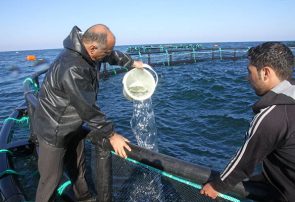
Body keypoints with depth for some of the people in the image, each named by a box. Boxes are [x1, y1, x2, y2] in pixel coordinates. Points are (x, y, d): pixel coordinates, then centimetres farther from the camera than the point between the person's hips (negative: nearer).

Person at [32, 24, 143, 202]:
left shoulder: (88, 52, -7)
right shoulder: (72, 69, -35)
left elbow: (113, 55, 14)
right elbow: (88, 109, -31)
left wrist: (132, 63, 23)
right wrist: (111, 134, -22)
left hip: (74, 126, 9)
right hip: (55, 130, -8)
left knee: (78, 168, 23)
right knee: (52, 178, 6)